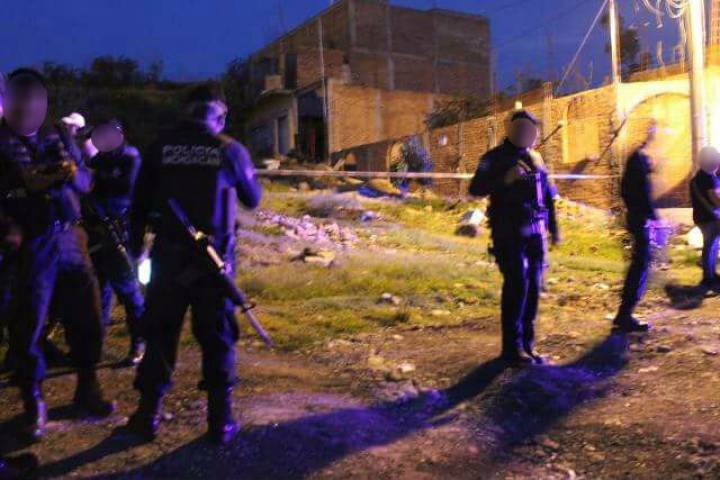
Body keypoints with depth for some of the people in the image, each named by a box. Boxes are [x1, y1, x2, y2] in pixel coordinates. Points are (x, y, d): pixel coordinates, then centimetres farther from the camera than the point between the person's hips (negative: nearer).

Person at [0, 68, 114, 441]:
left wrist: (73, 173, -12)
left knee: (86, 316, 10)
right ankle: (33, 403, 19)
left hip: (70, 239, 4)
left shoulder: (58, 139, 11)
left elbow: (86, 182, 9)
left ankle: (87, 388, 27)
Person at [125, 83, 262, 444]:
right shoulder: (230, 149, -2)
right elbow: (253, 200, 11)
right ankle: (220, 421, 14)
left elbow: (140, 201, 3)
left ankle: (148, 415, 21)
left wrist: (135, 246, 10)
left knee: (160, 333, 12)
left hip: (169, 254, 1)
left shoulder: (162, 146, 2)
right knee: (217, 337, 9)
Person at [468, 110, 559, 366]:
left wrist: (553, 228, 23)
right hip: (509, 233, -6)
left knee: (533, 287, 5)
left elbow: (547, 195, 23)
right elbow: (475, 189, -14)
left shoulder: (535, 158, 16)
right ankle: (512, 348, -3)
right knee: (517, 285, -11)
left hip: (535, 233, 6)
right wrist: (505, 179, -26)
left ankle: (527, 344, 15)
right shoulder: (494, 159, -2)